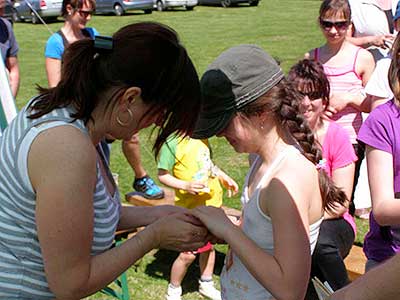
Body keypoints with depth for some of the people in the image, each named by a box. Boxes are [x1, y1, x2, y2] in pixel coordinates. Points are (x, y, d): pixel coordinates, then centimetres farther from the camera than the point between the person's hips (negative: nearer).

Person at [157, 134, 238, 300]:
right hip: (191, 208, -7)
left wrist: (225, 178, 10)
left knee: (208, 245, 21)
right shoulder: (172, 142, -21)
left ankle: (206, 284, 43)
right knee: (188, 254, 1)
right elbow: (162, 175, -16)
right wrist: (185, 185, -28)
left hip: (212, 201, 7)